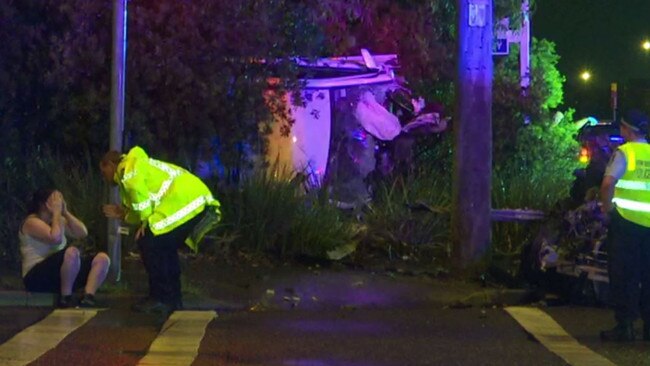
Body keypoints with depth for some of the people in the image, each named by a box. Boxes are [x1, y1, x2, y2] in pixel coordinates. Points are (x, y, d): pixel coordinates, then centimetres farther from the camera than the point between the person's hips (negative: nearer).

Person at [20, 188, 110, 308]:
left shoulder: (58, 221, 18)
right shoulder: (32, 222, -8)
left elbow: (82, 233, 8)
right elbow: (56, 238, -24)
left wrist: (65, 212, 2)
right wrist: (57, 212, -12)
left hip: (60, 273, 9)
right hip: (38, 277, -9)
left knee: (102, 258, -4)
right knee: (72, 252, -35)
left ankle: (88, 297, -23)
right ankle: (65, 298, -24)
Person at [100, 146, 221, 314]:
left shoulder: (127, 167, 4)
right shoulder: (142, 166, 33)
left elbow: (136, 188, -20)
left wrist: (145, 220, -11)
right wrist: (123, 214, 26)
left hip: (184, 201, -10)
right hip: (198, 199, 10)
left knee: (148, 244, -4)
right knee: (164, 247, 21)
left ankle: (161, 299, -1)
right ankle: (172, 299, 22)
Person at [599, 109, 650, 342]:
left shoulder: (624, 152, -8)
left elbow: (608, 183, -19)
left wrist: (606, 207, -4)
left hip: (625, 220, -4)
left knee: (623, 276, 1)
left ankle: (625, 326, 0)